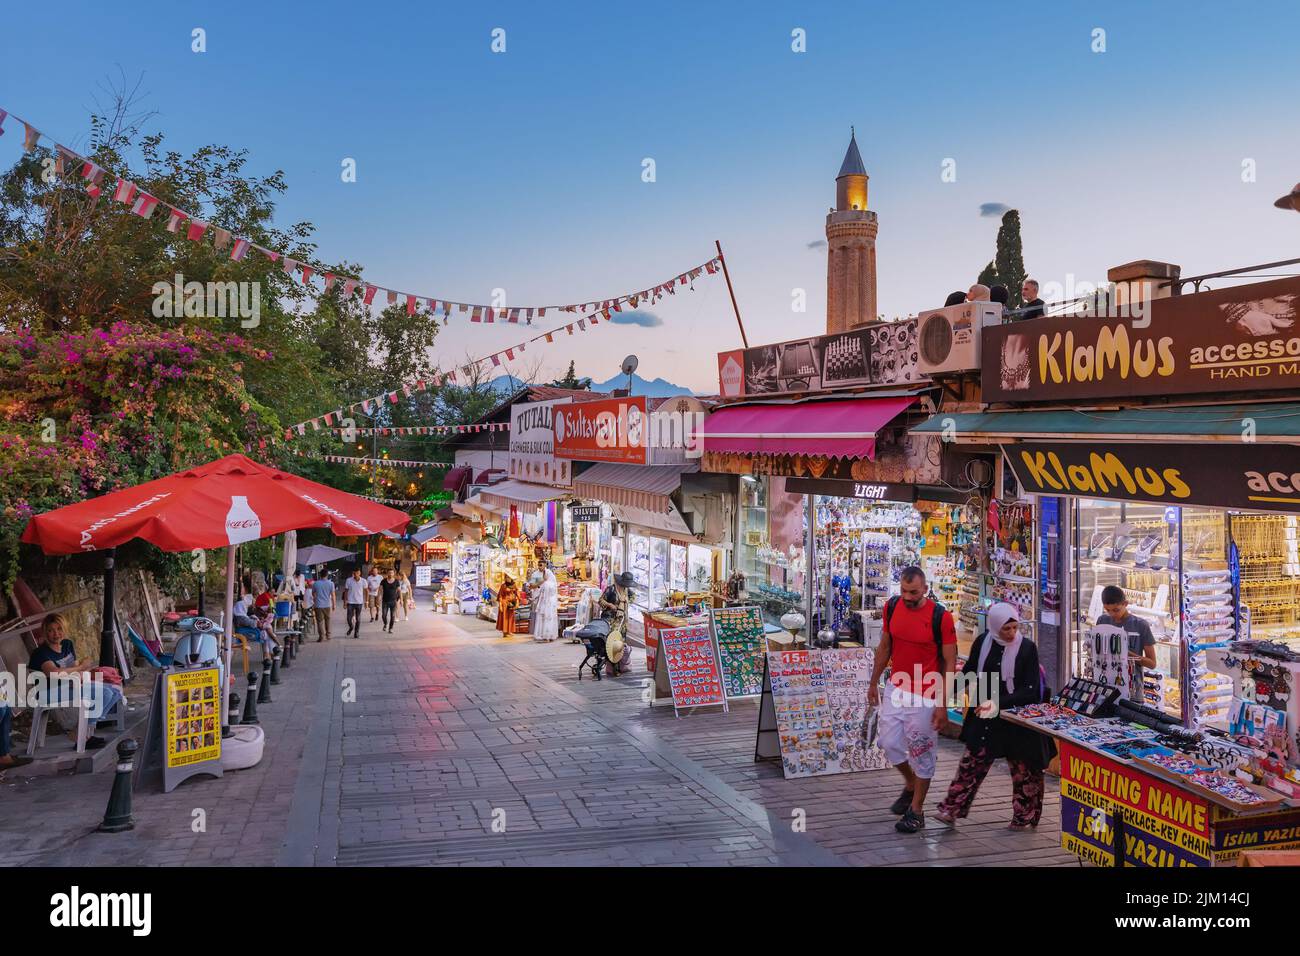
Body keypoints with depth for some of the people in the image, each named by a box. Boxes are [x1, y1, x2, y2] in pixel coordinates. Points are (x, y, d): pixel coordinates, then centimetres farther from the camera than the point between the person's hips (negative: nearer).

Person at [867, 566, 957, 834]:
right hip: (895, 689, 5)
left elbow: (950, 663, -12)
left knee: (921, 752, 4)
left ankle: (916, 810, 18)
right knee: (889, 743, 10)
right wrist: (874, 683, 14)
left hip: (924, 696, -5)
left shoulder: (940, 617, -17)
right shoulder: (892, 607, -1)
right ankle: (910, 785, 37)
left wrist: (942, 705, -14)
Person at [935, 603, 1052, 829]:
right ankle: (951, 810, 6)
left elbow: (1030, 691, -13)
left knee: (1022, 768, 9)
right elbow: (969, 673, 11)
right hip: (984, 717, 2)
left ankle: (1025, 817, 26)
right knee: (971, 763, 1)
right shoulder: (983, 642, -1)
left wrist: (998, 703, -21)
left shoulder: (1027, 648, -10)